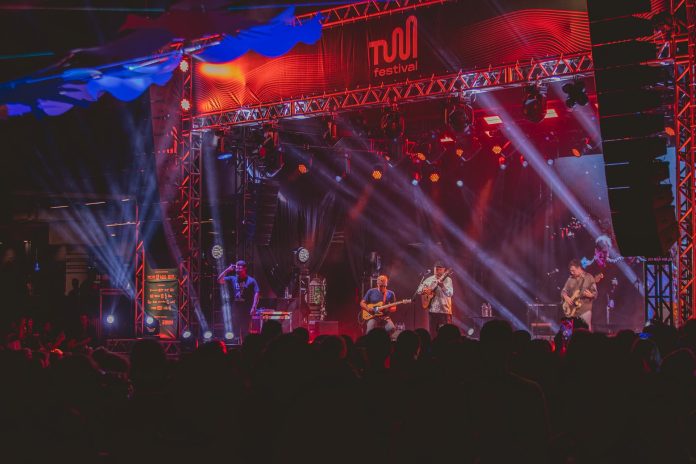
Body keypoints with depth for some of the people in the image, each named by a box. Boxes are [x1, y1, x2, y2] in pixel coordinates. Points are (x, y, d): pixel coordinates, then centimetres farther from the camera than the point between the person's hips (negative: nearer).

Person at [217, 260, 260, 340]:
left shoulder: (251, 281, -1)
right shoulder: (232, 279, 9)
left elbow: (256, 294, -7)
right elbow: (220, 280, 2)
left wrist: (253, 307, -17)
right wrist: (227, 270, -3)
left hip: (246, 309, -4)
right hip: (236, 309, 4)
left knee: (245, 331, -3)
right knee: (235, 331, 5)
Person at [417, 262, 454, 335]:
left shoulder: (447, 280, -3)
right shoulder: (429, 279, 9)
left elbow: (450, 293, -17)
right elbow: (418, 290, 15)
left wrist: (442, 286, -33)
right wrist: (424, 290, -8)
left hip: (444, 310, -4)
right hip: (432, 310, 4)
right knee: (433, 333, 7)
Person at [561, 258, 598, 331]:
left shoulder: (589, 278, -4)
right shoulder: (570, 279, 10)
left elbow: (595, 294, -6)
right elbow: (563, 291, 13)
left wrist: (590, 295, -28)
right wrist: (566, 297, -8)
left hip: (585, 310, -4)